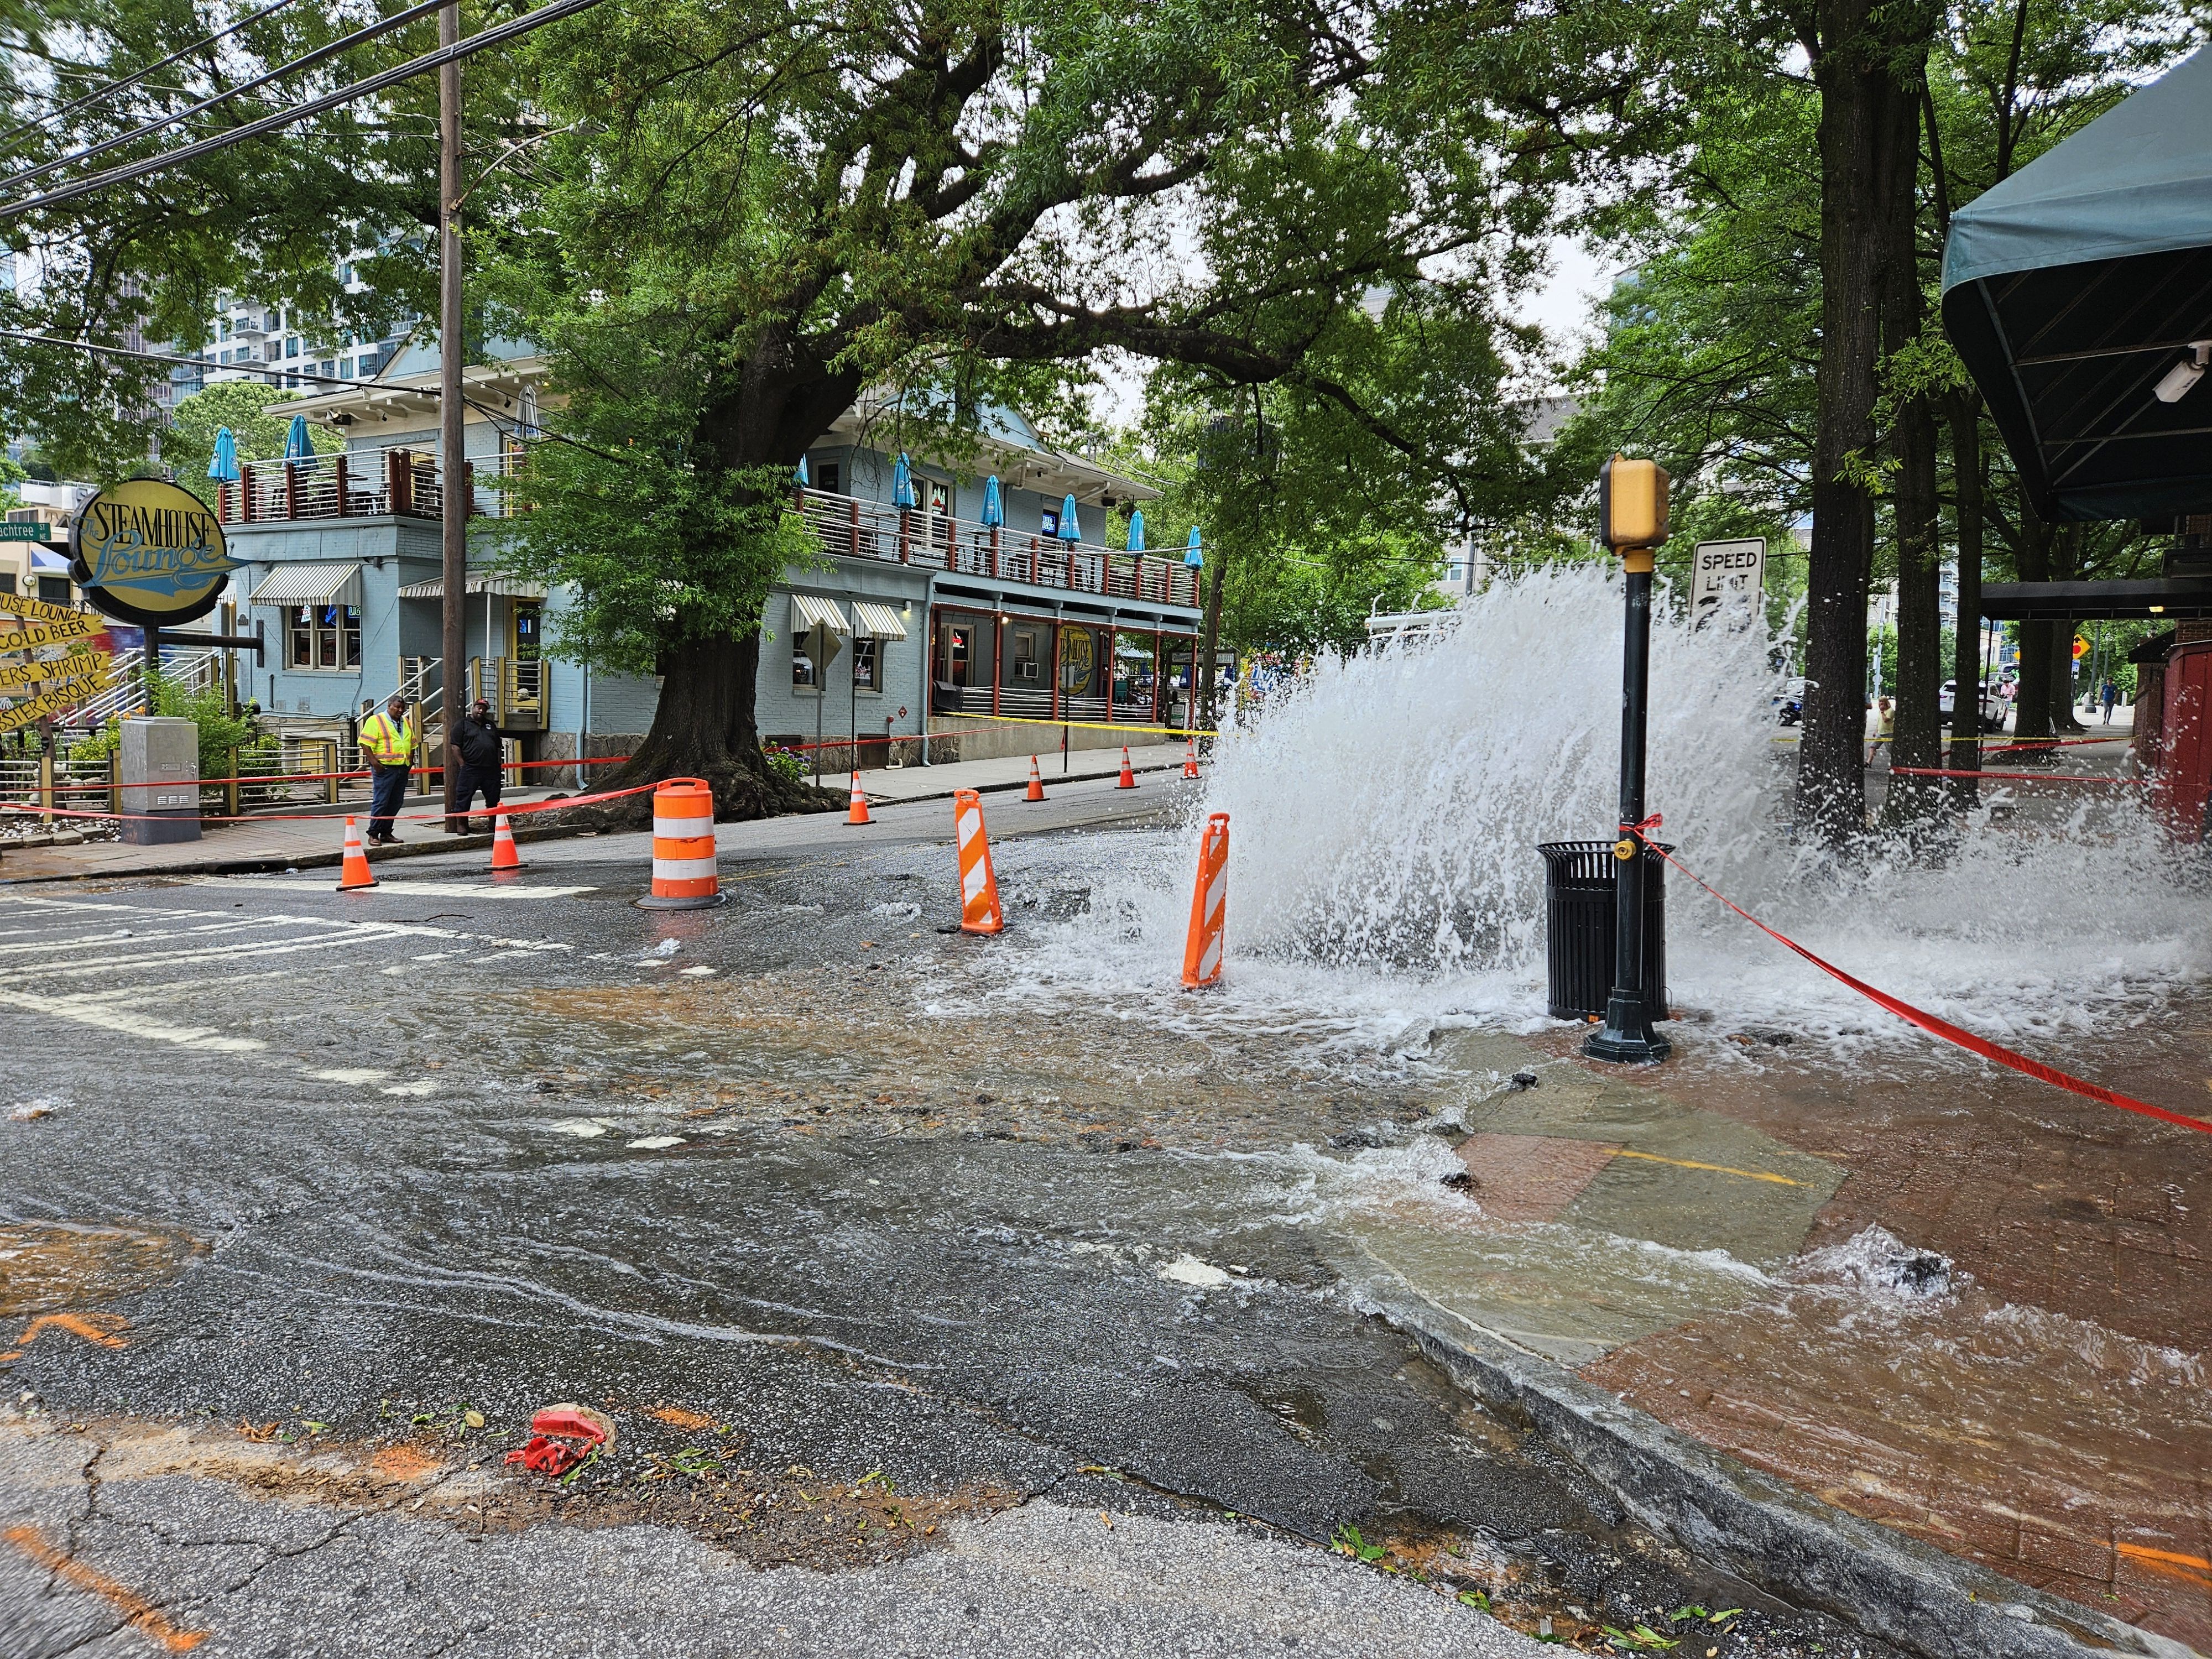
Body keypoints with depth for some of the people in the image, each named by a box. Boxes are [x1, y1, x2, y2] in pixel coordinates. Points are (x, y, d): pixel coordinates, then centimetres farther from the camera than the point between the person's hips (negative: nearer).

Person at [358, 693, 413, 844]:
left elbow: (412, 744, 26)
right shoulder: (375, 721, -4)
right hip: (385, 768, -7)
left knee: (396, 803, 9)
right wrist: (374, 762, -18)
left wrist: (410, 760, 13)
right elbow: (365, 743, -10)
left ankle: (386, 833, 17)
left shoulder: (406, 723, 18)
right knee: (380, 802, -7)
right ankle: (373, 835, -1)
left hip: (402, 769, 7)